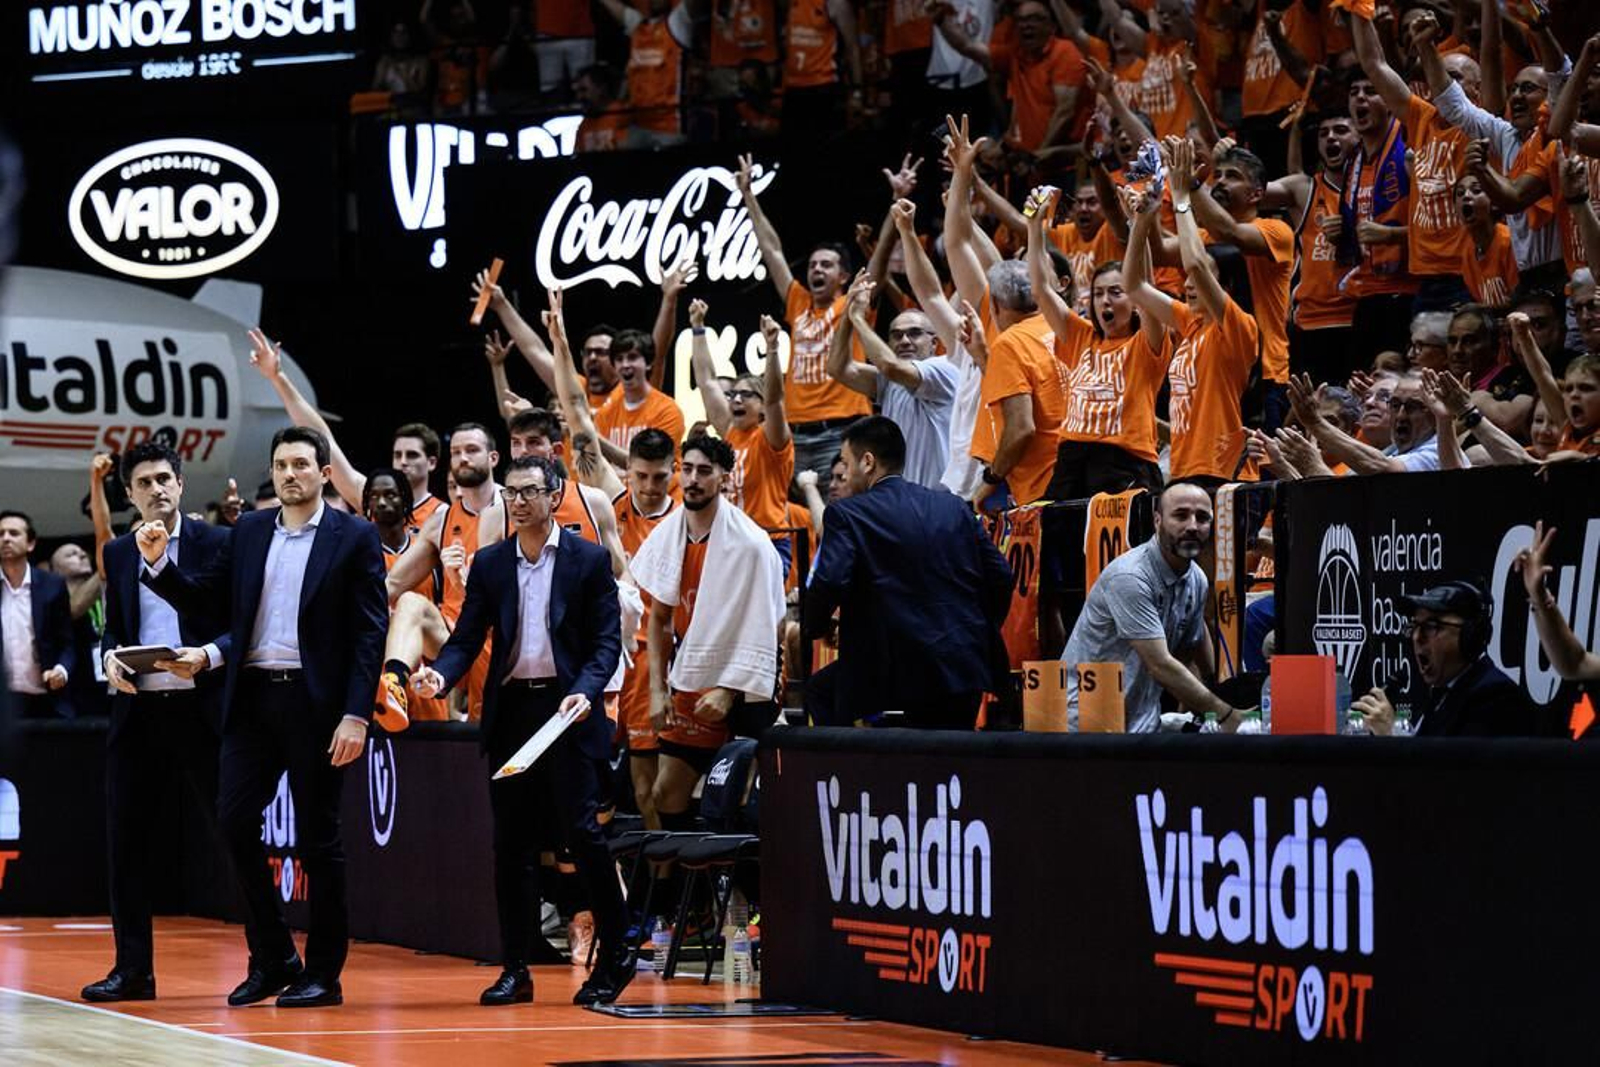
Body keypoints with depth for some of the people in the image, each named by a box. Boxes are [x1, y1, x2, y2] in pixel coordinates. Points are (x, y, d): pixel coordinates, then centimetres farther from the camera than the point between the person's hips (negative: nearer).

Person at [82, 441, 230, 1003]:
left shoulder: (217, 544, 0)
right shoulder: (118, 554, 14)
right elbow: (113, 627, 19)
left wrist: (209, 654, -19)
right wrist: (110, 657, -2)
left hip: (201, 709, -4)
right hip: (137, 710, 4)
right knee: (126, 842, 3)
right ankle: (132, 969, 10)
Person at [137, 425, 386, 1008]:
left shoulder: (355, 538, -1)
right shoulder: (248, 532, 12)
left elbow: (369, 632, -6)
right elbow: (203, 600, 11)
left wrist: (355, 715, -13)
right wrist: (158, 563, -6)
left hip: (315, 702, -4)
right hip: (252, 697, 4)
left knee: (318, 836, 1)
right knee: (235, 820, -2)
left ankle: (323, 972, 8)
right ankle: (271, 959, 11)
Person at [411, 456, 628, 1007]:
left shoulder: (589, 559, 2)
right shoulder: (489, 563, 11)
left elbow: (607, 640, -2)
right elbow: (467, 637, 7)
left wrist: (585, 691, -18)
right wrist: (440, 675, -13)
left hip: (568, 710, -4)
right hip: (510, 709, 4)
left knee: (581, 832, -7)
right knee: (512, 843, 4)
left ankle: (614, 959, 4)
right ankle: (515, 969, 8)